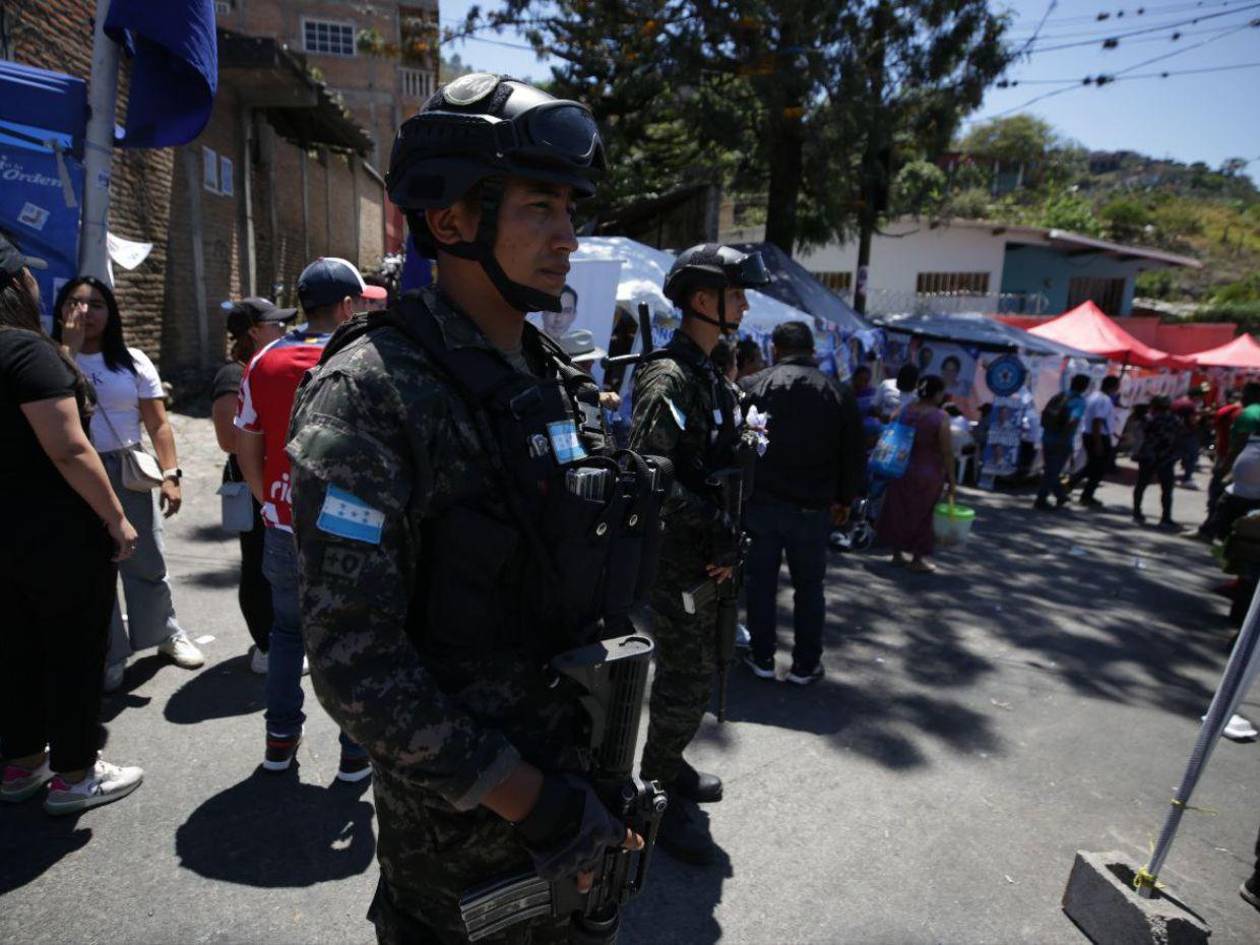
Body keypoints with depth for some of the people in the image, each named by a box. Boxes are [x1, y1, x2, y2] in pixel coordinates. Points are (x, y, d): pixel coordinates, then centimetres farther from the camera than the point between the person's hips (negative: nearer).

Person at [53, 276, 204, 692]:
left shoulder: (132, 361, 5)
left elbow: (158, 424, 1)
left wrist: (170, 474, -9)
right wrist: (69, 346, -15)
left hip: (128, 473, 1)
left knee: (147, 561, 9)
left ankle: (167, 633, 28)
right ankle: (107, 656, 21)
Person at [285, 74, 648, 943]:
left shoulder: (559, 379, 3)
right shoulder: (372, 392, -20)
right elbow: (353, 656, -23)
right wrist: (528, 799, -20)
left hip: (577, 773, 7)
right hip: (460, 813, -6)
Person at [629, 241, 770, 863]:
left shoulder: (709, 377, 13)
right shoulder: (669, 377, -18)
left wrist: (723, 541, 9)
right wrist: (719, 530, -22)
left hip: (703, 559, 10)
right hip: (675, 561, -9)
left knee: (696, 672, 21)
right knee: (685, 680, 2)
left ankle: (667, 764, 41)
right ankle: (660, 792, 21)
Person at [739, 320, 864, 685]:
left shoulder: (754, 386, -5)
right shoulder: (839, 393, -1)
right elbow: (854, 456, 3)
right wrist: (844, 500, 16)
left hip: (760, 501, 0)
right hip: (812, 507, 1)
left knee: (761, 580, 12)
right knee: (809, 585, 13)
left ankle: (762, 657, 21)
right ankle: (806, 665, 20)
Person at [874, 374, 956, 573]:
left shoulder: (905, 410, -2)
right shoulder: (941, 417, -17)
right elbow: (947, 452, -16)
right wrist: (951, 481, -9)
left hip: (903, 470, 5)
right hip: (928, 474, -5)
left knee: (899, 510, 15)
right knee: (922, 514, 9)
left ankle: (897, 554, 27)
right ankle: (916, 560, 19)